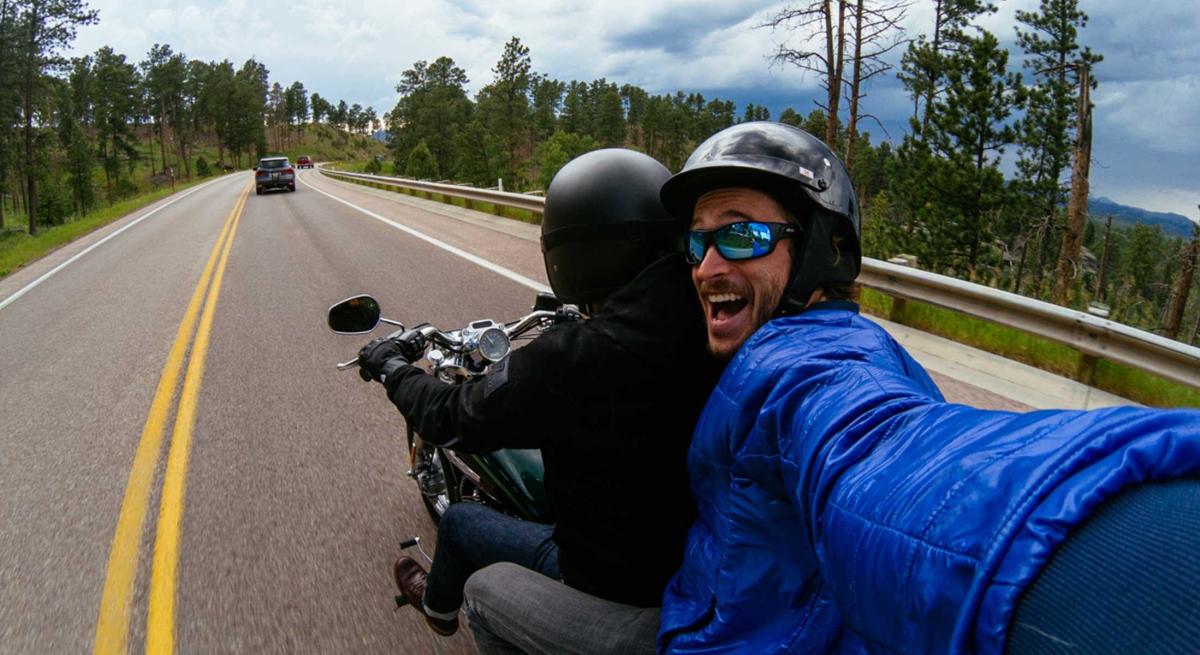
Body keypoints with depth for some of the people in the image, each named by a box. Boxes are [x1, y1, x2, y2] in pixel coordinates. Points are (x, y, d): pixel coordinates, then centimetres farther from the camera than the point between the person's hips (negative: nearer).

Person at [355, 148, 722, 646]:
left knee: (459, 520, 19)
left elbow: (451, 418, -15)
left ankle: (438, 605, 51)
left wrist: (390, 365, 4)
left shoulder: (570, 359, -32)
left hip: (612, 583, -5)